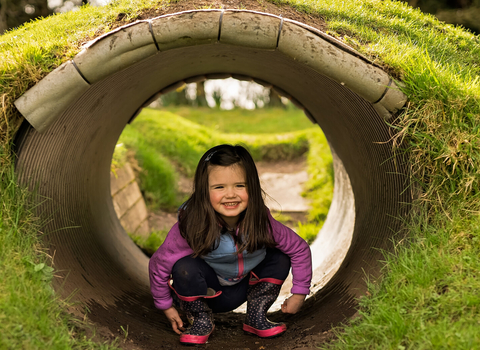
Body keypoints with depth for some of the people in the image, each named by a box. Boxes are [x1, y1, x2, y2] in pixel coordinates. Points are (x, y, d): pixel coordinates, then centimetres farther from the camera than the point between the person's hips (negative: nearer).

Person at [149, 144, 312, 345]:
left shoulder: (261, 222, -23)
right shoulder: (190, 228, -31)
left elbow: (301, 249, -11)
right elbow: (158, 264, -20)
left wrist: (299, 294, -10)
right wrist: (166, 306, -9)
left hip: (241, 291, 3)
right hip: (203, 293, -2)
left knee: (279, 258, -18)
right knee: (185, 268, -33)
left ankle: (255, 318, 2)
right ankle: (201, 322, -6)